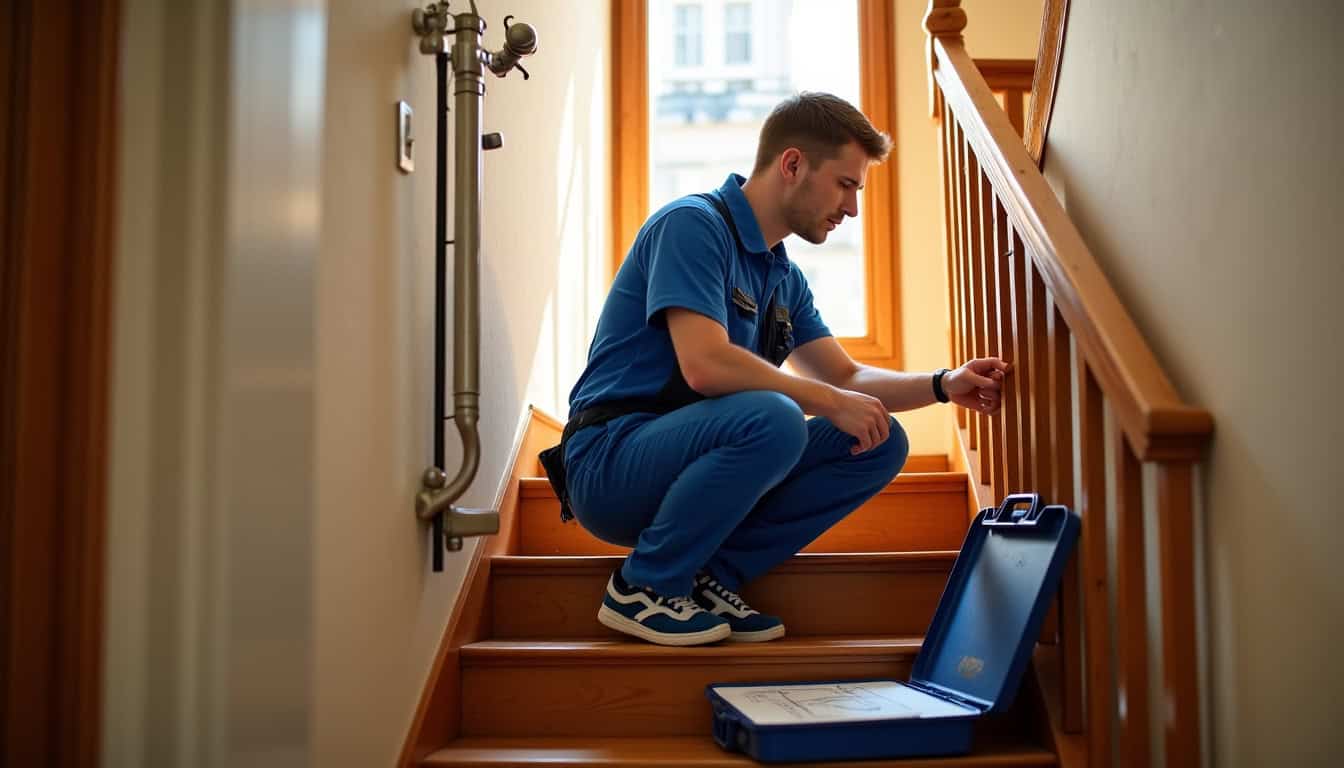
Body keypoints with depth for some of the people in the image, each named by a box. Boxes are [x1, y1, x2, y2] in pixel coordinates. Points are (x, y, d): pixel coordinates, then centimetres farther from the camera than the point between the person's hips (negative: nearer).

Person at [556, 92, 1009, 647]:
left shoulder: (784, 277, 14)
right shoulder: (692, 224, -13)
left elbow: (848, 378, 18)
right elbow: (705, 365, -26)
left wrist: (942, 385, 2)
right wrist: (827, 401, -18)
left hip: (687, 463, 9)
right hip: (611, 465, -8)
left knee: (881, 443, -2)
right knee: (773, 419, -35)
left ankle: (710, 576, -4)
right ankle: (645, 586, -14)